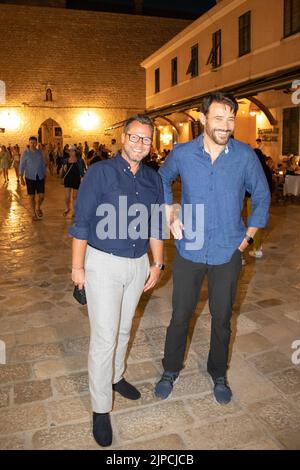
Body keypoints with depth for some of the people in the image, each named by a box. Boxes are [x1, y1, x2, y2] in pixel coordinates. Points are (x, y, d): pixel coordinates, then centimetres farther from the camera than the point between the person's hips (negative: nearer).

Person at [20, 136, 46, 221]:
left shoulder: (40, 153, 5)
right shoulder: (25, 153, -3)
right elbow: (22, 166, -2)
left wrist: (45, 175, 11)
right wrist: (21, 178, -6)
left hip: (40, 177, 2)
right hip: (30, 177, -2)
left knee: (41, 195, -3)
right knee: (32, 196, 3)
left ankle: (38, 208, 27)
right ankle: (34, 214, 15)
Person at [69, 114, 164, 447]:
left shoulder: (153, 180, 6)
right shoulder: (100, 172, -10)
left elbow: (155, 226, 11)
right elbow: (81, 221, -10)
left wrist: (157, 263, 9)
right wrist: (78, 266, -11)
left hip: (138, 264, 5)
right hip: (103, 263, -5)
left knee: (123, 329, 20)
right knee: (104, 337, -2)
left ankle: (115, 377, 44)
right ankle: (101, 409, 15)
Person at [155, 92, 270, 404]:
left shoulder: (245, 156, -7)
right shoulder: (182, 154, -5)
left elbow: (261, 196, 7)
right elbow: (163, 180, 15)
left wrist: (247, 237, 2)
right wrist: (170, 215, 4)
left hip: (228, 253, 0)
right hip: (189, 250, 0)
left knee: (222, 318, 14)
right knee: (180, 316, 11)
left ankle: (218, 375, 38)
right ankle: (170, 371, 35)